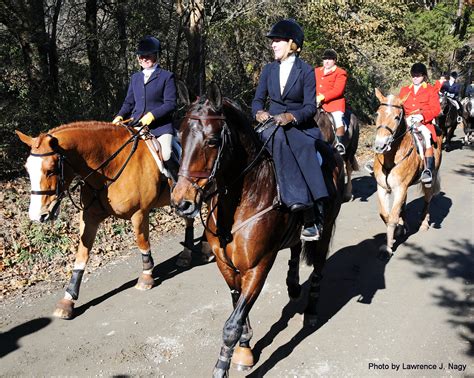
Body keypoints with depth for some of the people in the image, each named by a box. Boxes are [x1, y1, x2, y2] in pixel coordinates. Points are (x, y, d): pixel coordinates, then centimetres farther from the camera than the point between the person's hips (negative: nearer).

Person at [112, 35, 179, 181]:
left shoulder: (167, 76, 3)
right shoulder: (135, 78, 20)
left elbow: (170, 103, -5)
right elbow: (129, 103, 21)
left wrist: (152, 115, -18)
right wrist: (119, 117, 2)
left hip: (160, 125, -5)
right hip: (136, 124, 5)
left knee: (166, 155, -24)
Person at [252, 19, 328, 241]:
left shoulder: (306, 71, 1)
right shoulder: (269, 69, 13)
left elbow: (310, 106, -6)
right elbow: (258, 99, 13)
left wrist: (290, 116, -25)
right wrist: (259, 112, -11)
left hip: (300, 125, -2)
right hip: (273, 124, 2)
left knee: (306, 149, -34)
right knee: (277, 137, -35)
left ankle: (313, 216, -34)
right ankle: (300, 200, -39)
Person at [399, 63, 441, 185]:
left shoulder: (431, 90, 9)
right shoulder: (404, 90, 19)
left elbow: (436, 109, 0)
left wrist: (422, 116, -18)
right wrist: (405, 118, -7)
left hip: (424, 123, -4)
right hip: (406, 122, 4)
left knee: (427, 136, -31)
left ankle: (428, 170, -33)